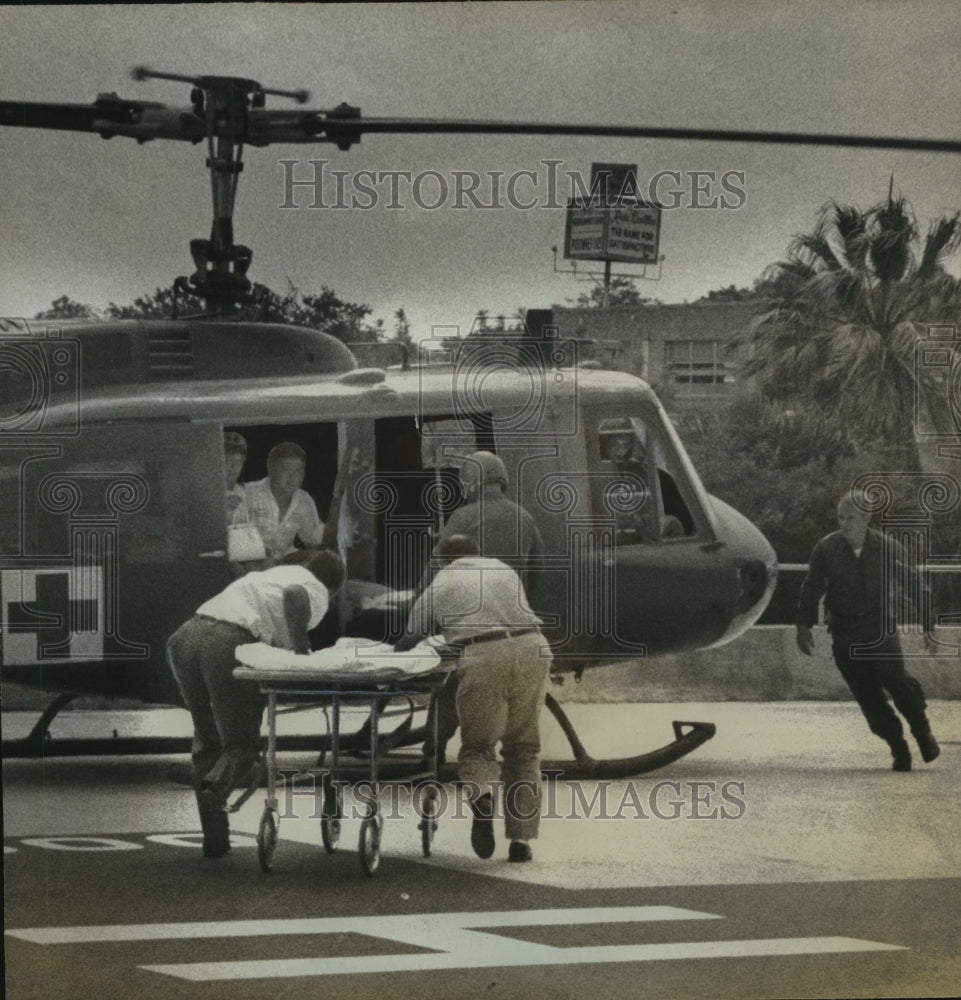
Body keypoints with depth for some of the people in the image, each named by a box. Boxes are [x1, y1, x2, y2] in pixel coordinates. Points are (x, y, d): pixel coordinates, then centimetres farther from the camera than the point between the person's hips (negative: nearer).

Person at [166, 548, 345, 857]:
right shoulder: (316, 594, 12)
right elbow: (295, 596, -10)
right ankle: (215, 787, -28)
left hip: (187, 634, 7)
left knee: (206, 739, 16)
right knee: (243, 743, 4)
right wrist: (301, 648, -6)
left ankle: (214, 839, 10)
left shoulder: (273, 574, 36)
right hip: (227, 644, -6)